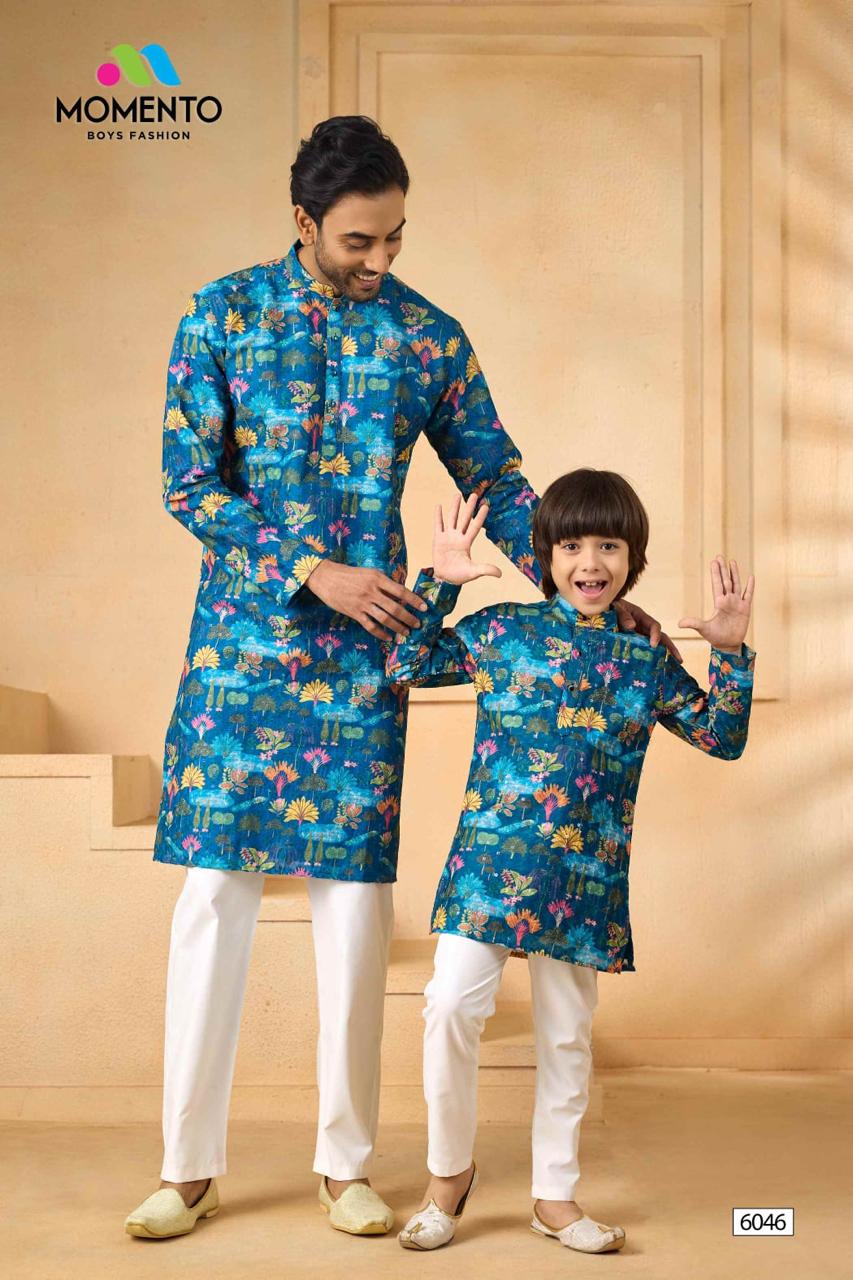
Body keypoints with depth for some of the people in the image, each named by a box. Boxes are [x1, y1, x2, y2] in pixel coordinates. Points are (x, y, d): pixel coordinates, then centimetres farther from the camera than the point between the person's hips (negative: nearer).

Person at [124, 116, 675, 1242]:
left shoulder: (430, 336, 4)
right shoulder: (223, 315, 1)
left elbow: (496, 481, 8)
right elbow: (188, 481, -4)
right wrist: (314, 572, -13)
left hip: (364, 650, 1)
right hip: (241, 637, 0)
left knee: (355, 893, 3)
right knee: (215, 889, 1)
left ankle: (346, 1161, 18)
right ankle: (190, 1164, 15)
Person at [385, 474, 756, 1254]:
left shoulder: (646, 658, 7)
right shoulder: (501, 630, 3)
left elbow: (723, 738, 10)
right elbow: (405, 666, 7)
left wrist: (731, 651, -1)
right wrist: (439, 582, -1)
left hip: (588, 878, 2)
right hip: (492, 858, -2)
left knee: (567, 1035, 12)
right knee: (452, 1004, -11)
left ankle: (555, 1195, 29)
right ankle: (450, 1171, 14)